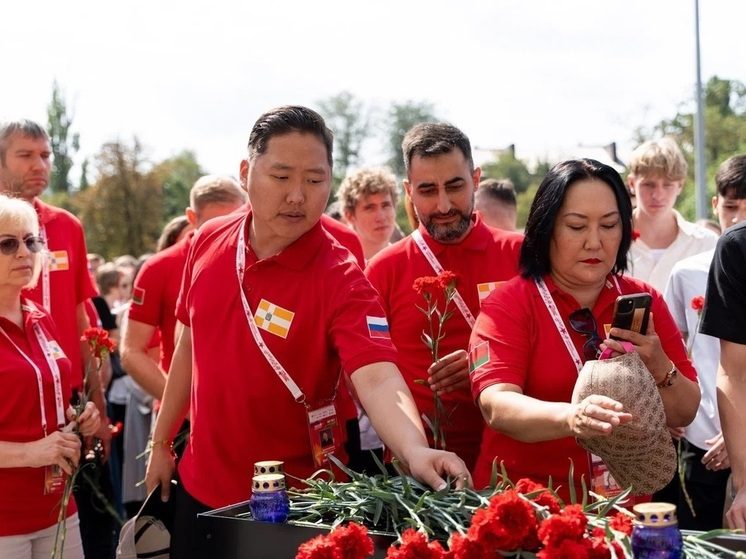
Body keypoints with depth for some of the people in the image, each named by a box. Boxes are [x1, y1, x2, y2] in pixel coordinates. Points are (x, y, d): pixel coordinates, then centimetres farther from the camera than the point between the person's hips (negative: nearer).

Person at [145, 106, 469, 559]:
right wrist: (162, 441, 14)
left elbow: (377, 378, -34)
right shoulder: (208, 241, -4)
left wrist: (415, 451, -52)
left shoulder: (340, 278, -21)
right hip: (199, 488, 5)